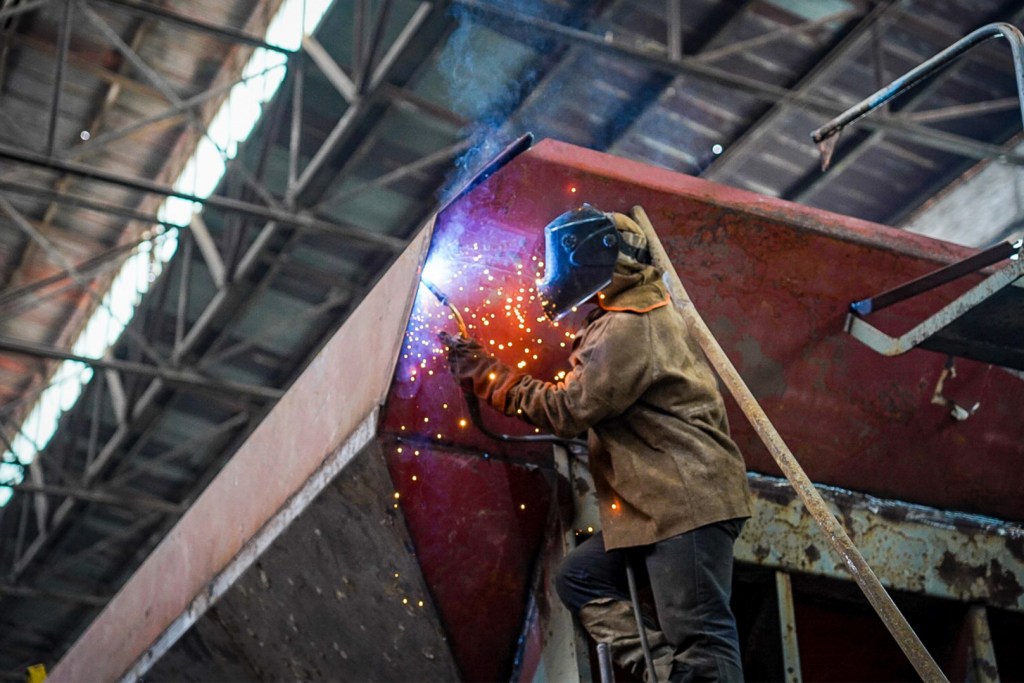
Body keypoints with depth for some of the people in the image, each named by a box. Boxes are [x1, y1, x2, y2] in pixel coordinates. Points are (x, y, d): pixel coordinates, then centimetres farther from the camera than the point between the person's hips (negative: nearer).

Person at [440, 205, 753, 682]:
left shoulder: (628, 327, -13)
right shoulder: (623, 321, 21)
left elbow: (571, 409, -14)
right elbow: (582, 401, 22)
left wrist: (488, 374, -4)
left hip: (688, 501, -11)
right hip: (662, 505, 11)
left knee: (698, 639, -12)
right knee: (579, 577, 13)